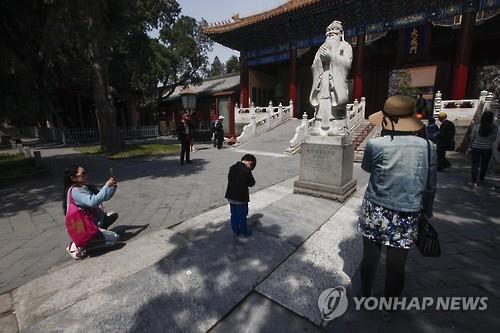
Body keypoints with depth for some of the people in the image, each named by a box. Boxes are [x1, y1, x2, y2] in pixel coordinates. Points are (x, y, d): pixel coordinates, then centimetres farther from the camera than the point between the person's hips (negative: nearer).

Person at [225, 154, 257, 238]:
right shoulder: (246, 170, -19)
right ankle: (243, 232, 27)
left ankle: (235, 232, 31)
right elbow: (251, 183, -12)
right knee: (242, 216, 12)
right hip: (241, 198, -6)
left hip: (231, 196, 6)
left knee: (234, 215, 18)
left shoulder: (232, 167, 3)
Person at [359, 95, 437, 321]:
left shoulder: (375, 144, -13)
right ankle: (388, 309, 39)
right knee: (396, 266, 17)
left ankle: (365, 297, 43)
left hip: (375, 213, -1)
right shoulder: (428, 147, -6)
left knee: (370, 259, 18)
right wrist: (427, 213, 16)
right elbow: (431, 187, 2)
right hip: (406, 218, 1)